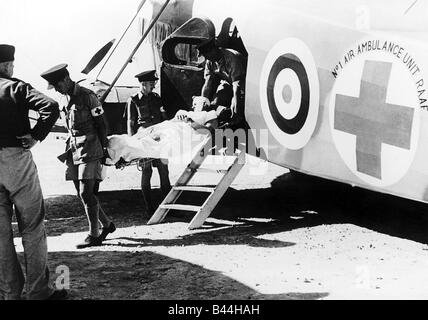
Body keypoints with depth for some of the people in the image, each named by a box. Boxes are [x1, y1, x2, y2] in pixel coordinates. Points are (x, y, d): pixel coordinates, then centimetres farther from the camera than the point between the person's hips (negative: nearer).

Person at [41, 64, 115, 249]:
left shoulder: (87, 96, -9)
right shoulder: (67, 99, 14)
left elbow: (101, 124, -7)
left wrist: (103, 149, -8)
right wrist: (69, 147, 16)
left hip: (90, 152, -8)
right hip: (74, 151, 8)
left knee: (86, 193, -9)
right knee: (82, 194, 8)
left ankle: (94, 236, -1)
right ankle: (107, 224, 24)